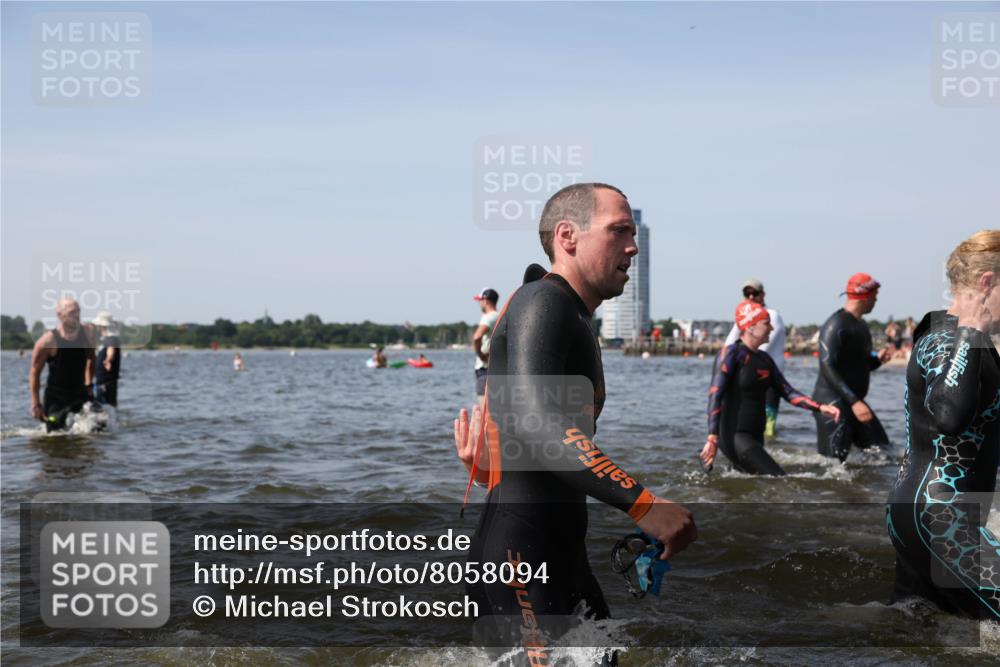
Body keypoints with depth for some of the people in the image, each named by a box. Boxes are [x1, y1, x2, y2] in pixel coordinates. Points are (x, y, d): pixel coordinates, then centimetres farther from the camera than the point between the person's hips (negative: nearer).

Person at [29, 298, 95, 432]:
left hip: (80, 393, 4)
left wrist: (88, 385, 11)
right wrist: (36, 404, -10)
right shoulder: (48, 340, -16)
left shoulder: (85, 333, -4)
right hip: (55, 398, -4)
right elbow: (35, 373, -9)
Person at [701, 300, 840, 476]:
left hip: (755, 437, 9)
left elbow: (788, 392, 16)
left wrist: (820, 407, 1)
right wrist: (712, 438, -23)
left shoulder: (765, 359, 14)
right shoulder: (733, 353, -9)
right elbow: (715, 395, -15)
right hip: (734, 436, -9)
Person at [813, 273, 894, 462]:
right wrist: (854, 402, -28)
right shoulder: (836, 325, -14)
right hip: (833, 404, -10)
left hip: (853, 402, 10)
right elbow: (827, 368, -23)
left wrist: (878, 359, 3)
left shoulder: (860, 325, 17)